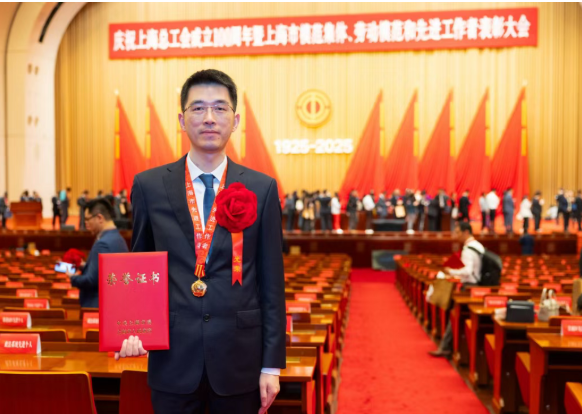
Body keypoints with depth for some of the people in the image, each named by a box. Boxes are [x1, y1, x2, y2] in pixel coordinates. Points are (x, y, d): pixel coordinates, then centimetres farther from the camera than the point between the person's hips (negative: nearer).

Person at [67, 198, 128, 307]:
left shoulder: (103, 243, -18)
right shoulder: (118, 239, 10)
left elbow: (92, 280, -20)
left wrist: (73, 278, -3)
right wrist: (84, 267, 11)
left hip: (98, 306, -9)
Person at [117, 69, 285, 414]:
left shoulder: (262, 188, -1)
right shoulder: (149, 186, 1)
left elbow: (271, 282, 0)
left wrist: (272, 364, -1)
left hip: (239, 359, 0)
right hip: (173, 358, 1)